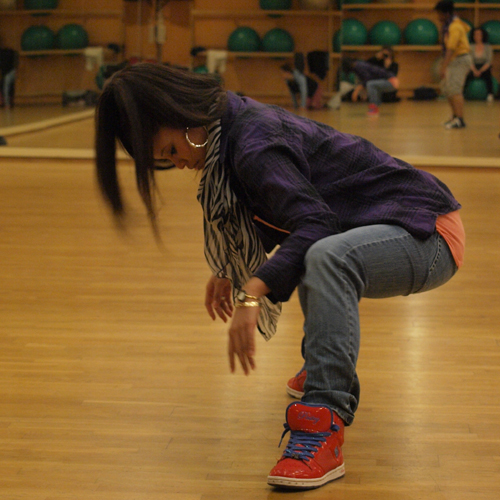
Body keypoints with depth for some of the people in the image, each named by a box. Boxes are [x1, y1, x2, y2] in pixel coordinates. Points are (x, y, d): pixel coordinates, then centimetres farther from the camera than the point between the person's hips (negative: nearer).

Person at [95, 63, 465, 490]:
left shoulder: (253, 144, -21)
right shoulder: (235, 123, 9)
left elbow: (313, 222, -32)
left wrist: (252, 294, -39)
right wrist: (228, 271, 17)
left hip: (430, 232, -11)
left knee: (327, 257, -39)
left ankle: (323, 427, -38)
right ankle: (325, 369, 46)